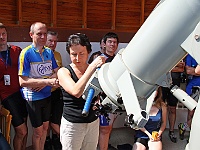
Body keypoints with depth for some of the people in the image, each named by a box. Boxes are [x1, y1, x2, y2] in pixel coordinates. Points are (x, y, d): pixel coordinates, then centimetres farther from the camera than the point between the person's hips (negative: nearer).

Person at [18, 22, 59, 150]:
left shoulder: (49, 52, 1)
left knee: (45, 127, 18)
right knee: (38, 131, 7)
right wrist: (48, 81, -26)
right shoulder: (26, 53, -16)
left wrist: (43, 83, -14)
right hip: (33, 98, -5)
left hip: (47, 95, 5)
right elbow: (23, 82, -20)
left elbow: (57, 72, 5)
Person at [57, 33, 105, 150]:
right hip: (72, 124, -3)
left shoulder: (95, 71, 1)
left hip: (93, 122, 4)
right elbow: (76, 92, -27)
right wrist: (92, 67, -28)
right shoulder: (64, 72, -9)